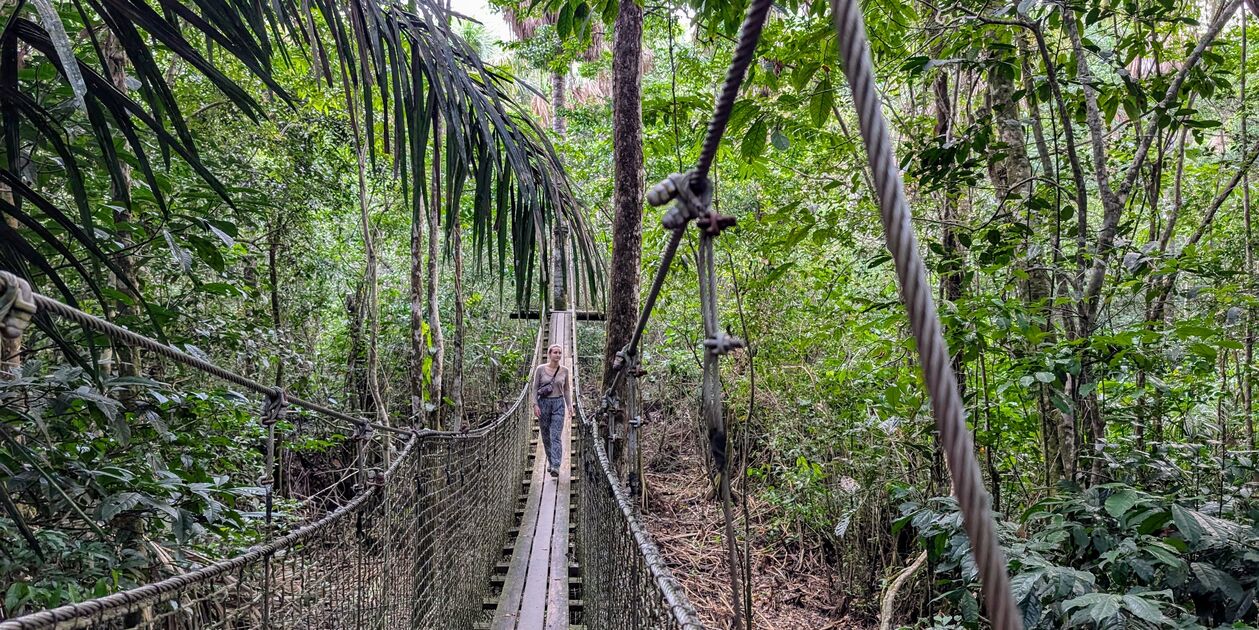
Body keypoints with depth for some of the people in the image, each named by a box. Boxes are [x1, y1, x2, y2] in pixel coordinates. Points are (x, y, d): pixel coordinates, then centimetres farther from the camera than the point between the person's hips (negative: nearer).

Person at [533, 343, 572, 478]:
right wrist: (535, 404, -8)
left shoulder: (564, 370, 3)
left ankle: (556, 466, -18)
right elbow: (535, 388, 0)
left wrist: (569, 405, 3)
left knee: (555, 437, -11)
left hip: (558, 404, 0)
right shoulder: (540, 369, -2)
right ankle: (550, 461, 29)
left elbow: (567, 389, 11)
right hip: (543, 403, 0)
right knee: (546, 437, 10)